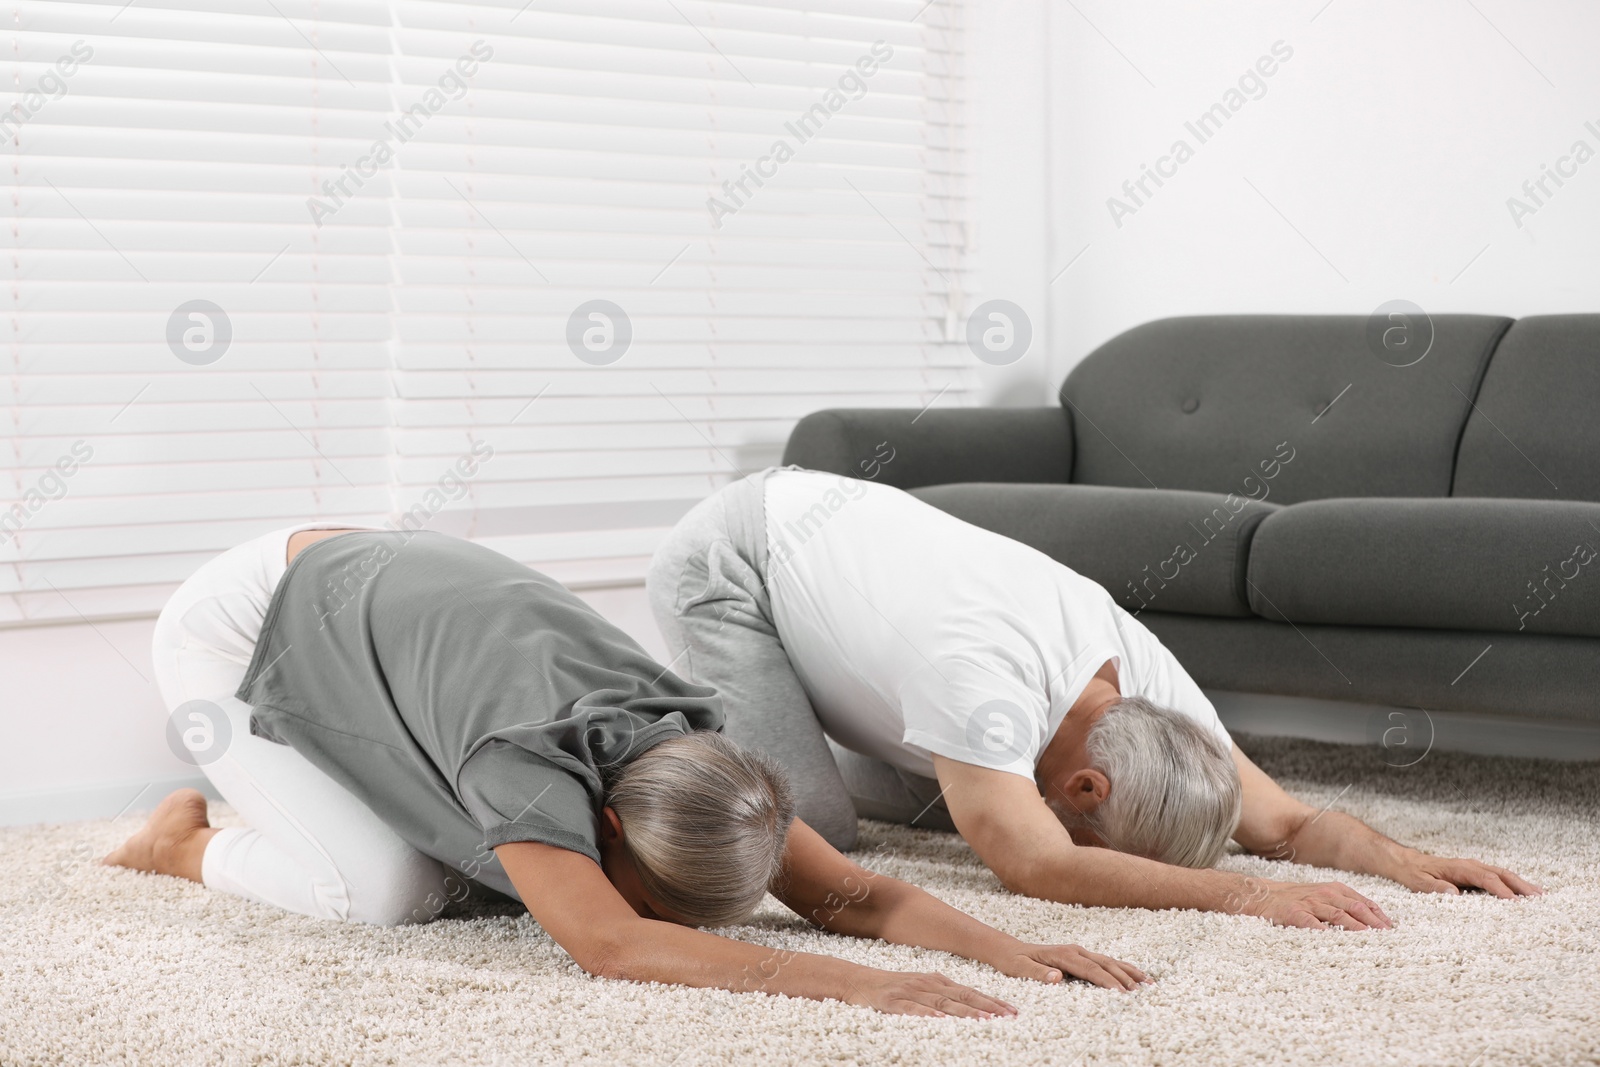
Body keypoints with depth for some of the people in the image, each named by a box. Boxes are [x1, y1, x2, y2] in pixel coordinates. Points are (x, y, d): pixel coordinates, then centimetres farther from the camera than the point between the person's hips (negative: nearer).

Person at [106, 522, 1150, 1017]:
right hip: (236, 632, -6)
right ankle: (187, 843, 10)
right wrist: (854, 983, -62)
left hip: (379, 580, 6)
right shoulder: (528, 760, -42)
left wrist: (1008, 947, -39)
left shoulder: (688, 758, -22)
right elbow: (607, 944, -55)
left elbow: (855, 892, -22)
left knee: (470, 876, 0)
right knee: (389, 891, -16)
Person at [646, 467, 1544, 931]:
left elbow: (1285, 821, -14)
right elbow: (1039, 868, -48)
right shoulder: (981, 674, -41)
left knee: (947, 800, 4)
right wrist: (1241, 895, -54)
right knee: (816, 826, -22)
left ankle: (740, 733, 21)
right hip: (724, 558, -7)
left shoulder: (1144, 668, -18)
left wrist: (1402, 859, -33)